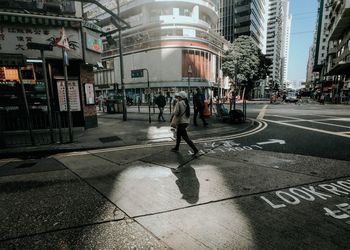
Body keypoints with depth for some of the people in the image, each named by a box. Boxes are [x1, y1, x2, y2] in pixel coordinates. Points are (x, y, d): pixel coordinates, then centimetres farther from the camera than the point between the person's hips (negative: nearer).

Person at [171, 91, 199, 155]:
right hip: (186, 121, 9)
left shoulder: (179, 103, -14)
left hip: (181, 122, -9)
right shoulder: (187, 103, 9)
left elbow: (176, 113, -18)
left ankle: (195, 149, -6)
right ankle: (176, 148, 37)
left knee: (185, 137, -4)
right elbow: (189, 112, 11)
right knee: (178, 135, 23)